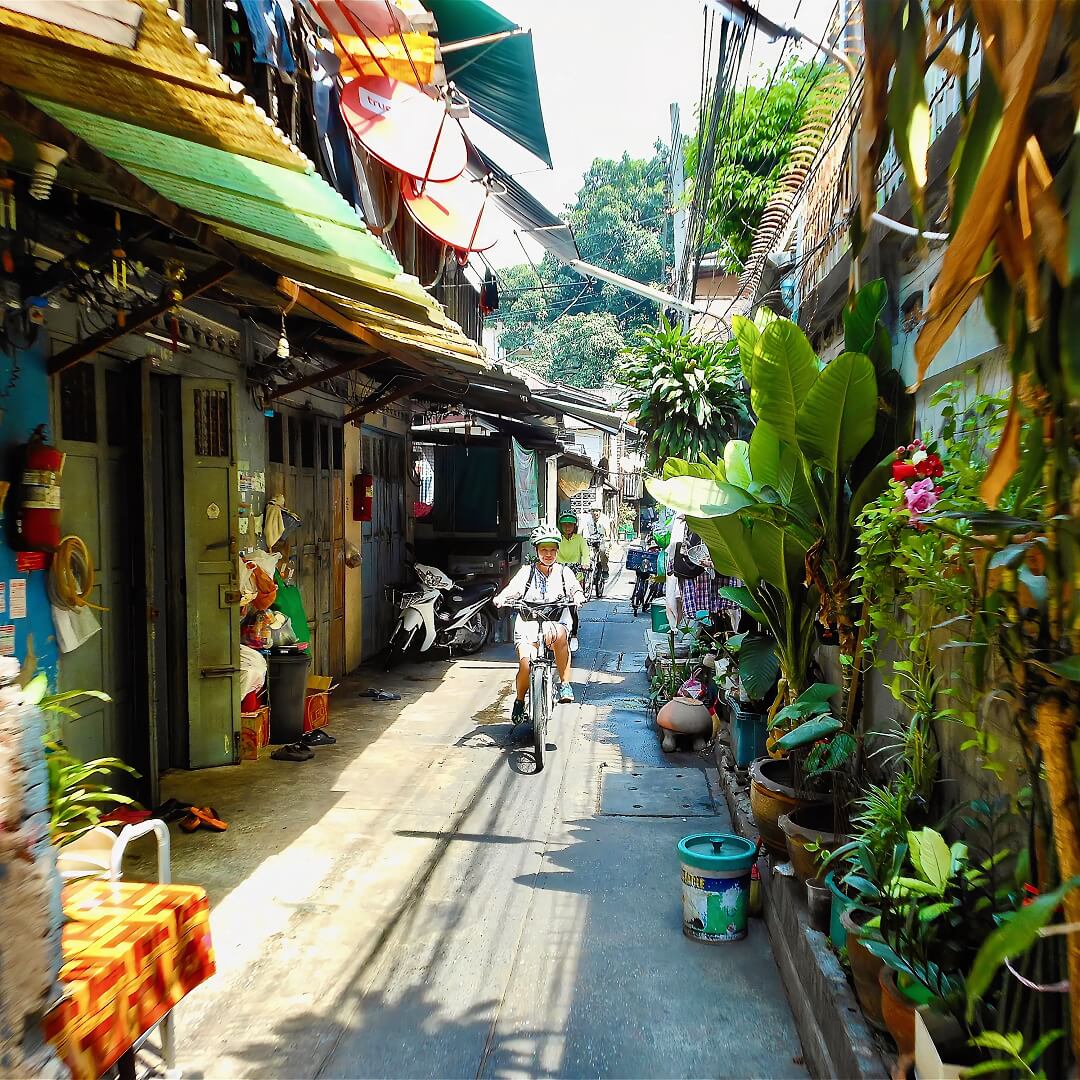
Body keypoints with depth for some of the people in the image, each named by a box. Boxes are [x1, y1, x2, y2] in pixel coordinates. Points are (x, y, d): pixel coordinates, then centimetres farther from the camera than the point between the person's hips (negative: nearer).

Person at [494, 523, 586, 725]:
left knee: (560, 635, -38)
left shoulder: (563, 572, 12)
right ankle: (519, 700, 9)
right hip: (528, 623, 0)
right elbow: (513, 589, -5)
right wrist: (501, 598, -27)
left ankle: (566, 685, -25)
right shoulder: (527, 571, 9)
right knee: (525, 663, -21)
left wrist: (578, 597, -27)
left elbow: (575, 588, -3)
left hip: (556, 621, 0)